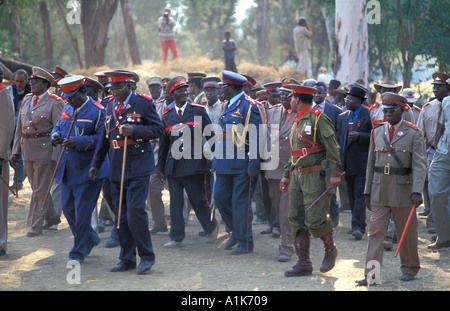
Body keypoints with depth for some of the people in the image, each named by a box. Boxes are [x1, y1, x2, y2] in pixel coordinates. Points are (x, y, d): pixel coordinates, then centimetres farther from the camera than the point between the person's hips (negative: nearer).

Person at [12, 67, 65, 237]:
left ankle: (36, 225, 2)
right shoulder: (26, 100, 11)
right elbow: (19, 127, 14)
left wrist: (56, 155, -16)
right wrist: (16, 150, 10)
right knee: (36, 187, 15)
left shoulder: (54, 103, -8)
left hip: (45, 148, -7)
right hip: (27, 148, 7)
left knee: (41, 189, -3)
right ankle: (52, 218, 30)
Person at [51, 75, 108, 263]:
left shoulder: (98, 111, -10)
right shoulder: (67, 109, 13)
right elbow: (58, 127, 24)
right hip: (67, 170, 8)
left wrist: (78, 142, -26)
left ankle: (78, 252, 3)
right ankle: (90, 238, 33)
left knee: (82, 211, -5)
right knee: (68, 209, 12)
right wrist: (55, 136, 0)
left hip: (88, 170, -8)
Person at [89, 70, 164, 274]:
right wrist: (95, 164, 16)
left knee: (135, 210, -13)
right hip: (116, 170, 6)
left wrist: (135, 130, -21)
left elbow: (159, 129, -7)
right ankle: (127, 259, 16)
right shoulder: (111, 106, 13)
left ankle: (146, 256, 0)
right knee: (122, 215, 8)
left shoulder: (143, 103, -5)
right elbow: (104, 137, 19)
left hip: (138, 167, -6)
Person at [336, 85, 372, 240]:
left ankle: (358, 226, -12)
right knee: (351, 194, 11)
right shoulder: (342, 117, 14)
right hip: (347, 162, 7)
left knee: (360, 193, -10)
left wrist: (359, 136, -19)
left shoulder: (368, 115, -6)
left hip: (362, 162, -7)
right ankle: (358, 224, 20)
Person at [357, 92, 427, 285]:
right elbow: (371, 164, 12)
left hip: (403, 190, -3)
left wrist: (417, 191, -20)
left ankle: (410, 268, 27)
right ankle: (372, 275, -5)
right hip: (379, 191, 3)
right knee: (376, 230, -3)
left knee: (406, 232, 8)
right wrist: (367, 192, 10)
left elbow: (420, 165, -9)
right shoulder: (377, 132, 8)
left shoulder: (414, 134, -3)